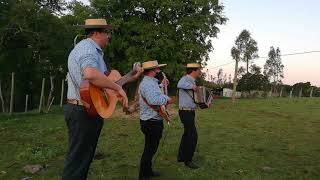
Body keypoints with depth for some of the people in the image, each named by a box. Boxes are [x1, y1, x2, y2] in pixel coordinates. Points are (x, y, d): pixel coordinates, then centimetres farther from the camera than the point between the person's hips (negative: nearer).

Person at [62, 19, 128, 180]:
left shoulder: (94, 50, 20)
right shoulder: (87, 47, -16)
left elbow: (102, 77, 18)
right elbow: (91, 74, -38)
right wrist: (118, 88, -27)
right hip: (84, 112, -11)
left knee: (85, 158, 21)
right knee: (77, 160, 0)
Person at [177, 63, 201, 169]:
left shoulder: (191, 81, 15)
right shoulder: (185, 79, -14)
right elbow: (180, 85, -40)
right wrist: (192, 86, -29)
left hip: (190, 112, 10)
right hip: (186, 112, -10)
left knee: (187, 134, 18)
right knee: (193, 135, -7)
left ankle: (181, 156, 31)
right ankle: (188, 160, 4)